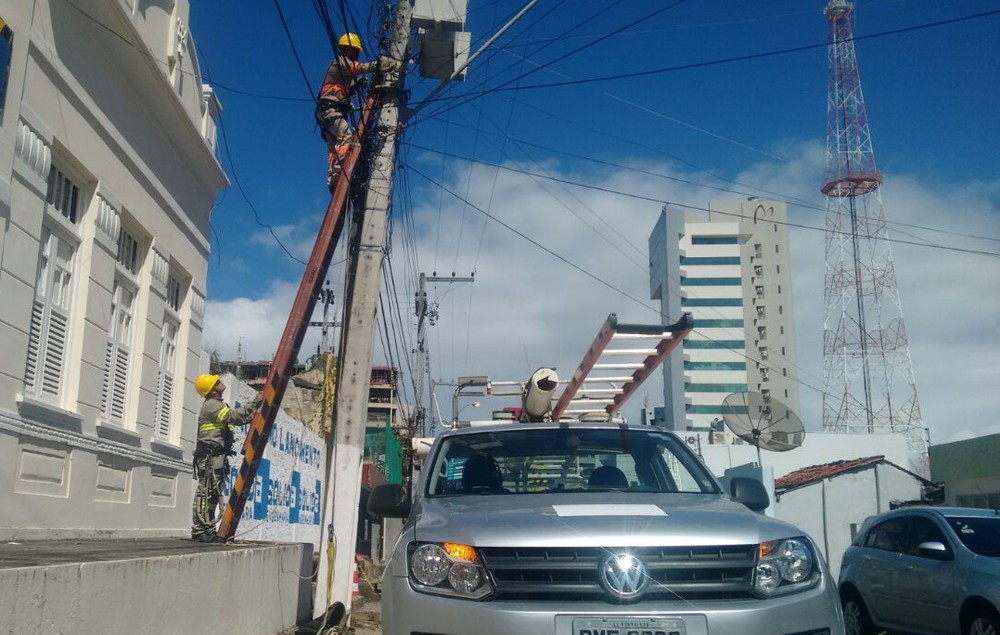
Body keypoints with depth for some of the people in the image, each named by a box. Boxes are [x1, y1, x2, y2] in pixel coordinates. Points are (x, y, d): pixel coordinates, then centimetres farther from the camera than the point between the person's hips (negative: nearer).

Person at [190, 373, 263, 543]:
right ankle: (199, 530, -13)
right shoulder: (211, 405, -10)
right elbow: (235, 416, -23)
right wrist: (254, 403, -20)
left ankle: (207, 530, 15)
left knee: (213, 494, 11)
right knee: (205, 492, -12)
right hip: (210, 455, -11)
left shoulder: (218, 405, 23)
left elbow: (239, 419, 23)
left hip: (217, 456, 11)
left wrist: (257, 410, 14)